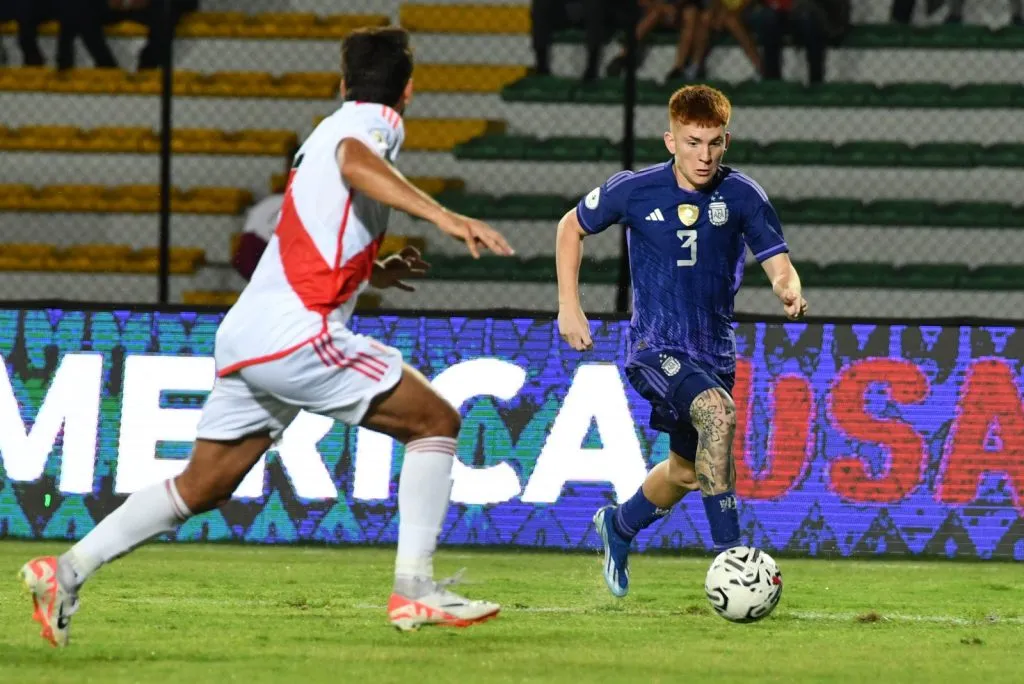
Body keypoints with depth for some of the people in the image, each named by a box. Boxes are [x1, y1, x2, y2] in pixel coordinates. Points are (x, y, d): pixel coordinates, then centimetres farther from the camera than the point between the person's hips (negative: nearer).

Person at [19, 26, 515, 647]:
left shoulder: (333, 126, 25)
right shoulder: (378, 119, -1)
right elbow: (356, 162, -28)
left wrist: (369, 273, 42)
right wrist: (444, 216, -36)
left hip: (248, 338, 9)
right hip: (298, 333, -9)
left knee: (202, 487, 14)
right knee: (436, 420, -2)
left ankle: (66, 572, 10)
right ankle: (414, 589, -9)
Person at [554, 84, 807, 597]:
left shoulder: (742, 195, -7)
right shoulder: (634, 191, -10)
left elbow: (777, 262, -9)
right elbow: (572, 227, 6)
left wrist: (790, 290, -33)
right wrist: (569, 307, 1)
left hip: (714, 352, 4)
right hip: (655, 348, -4)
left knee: (688, 471, 20)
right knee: (718, 413, -33)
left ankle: (619, 526, 52)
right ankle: (728, 554, -30)